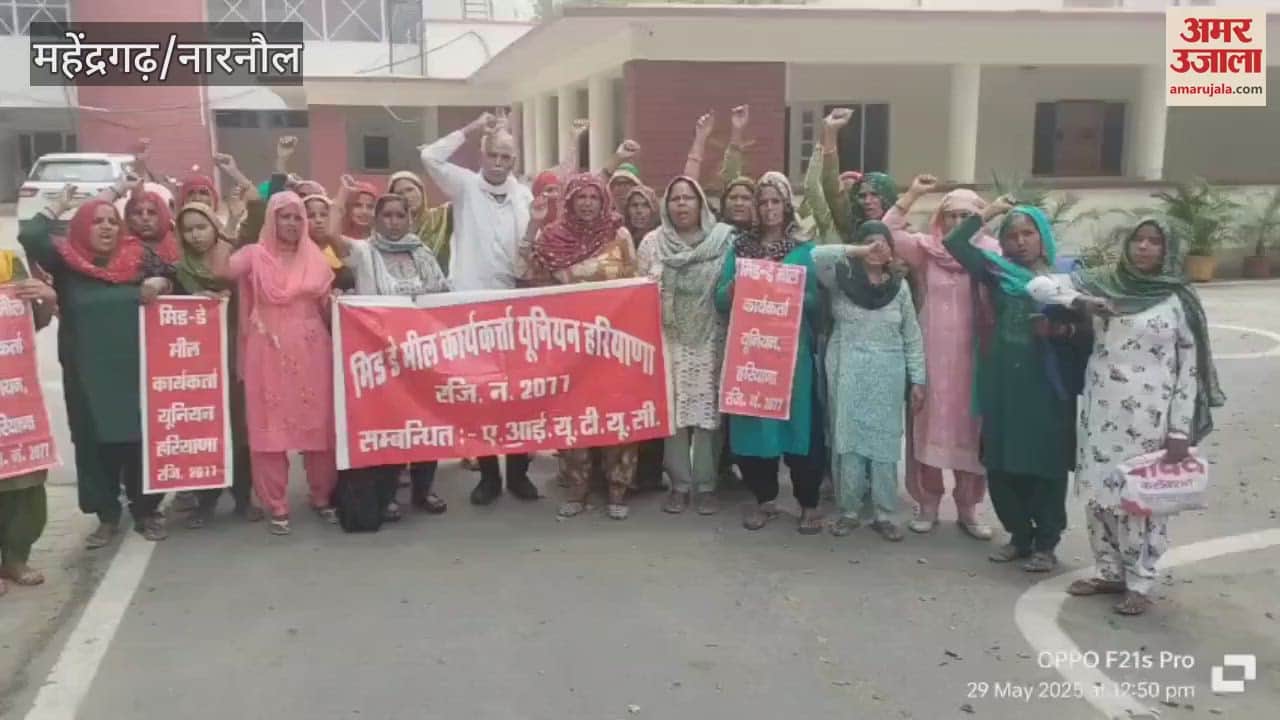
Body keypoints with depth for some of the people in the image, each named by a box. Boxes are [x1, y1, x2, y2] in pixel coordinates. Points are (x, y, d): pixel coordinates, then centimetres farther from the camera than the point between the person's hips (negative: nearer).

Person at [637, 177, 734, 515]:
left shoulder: (723, 240, -1)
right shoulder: (652, 242, 4)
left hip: (710, 341, -1)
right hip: (669, 339, 1)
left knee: (708, 409, 0)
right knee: (673, 410, 2)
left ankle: (705, 484, 13)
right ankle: (680, 483, 14)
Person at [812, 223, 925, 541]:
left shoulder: (899, 286, 5)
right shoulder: (842, 277, 1)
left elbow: (912, 338, 6)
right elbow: (817, 255, -18)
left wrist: (918, 380, 2)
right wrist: (858, 252, -24)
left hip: (887, 374, 1)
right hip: (847, 372, -1)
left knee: (885, 442, 4)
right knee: (848, 440, 3)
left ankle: (884, 513, 12)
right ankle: (849, 510, 13)